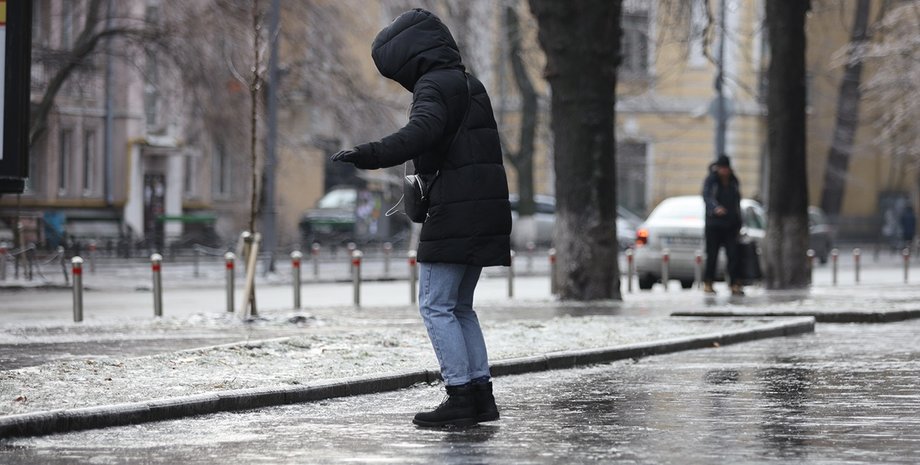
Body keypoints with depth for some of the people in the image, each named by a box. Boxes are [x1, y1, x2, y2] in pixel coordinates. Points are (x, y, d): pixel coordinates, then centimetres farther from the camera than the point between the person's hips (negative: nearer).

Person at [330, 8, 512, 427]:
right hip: (486, 213, 9)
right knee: (460, 306, 15)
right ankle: (481, 393, 12)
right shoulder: (470, 86, 20)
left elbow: (420, 133, -28)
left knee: (436, 306, -6)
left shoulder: (434, 86, -9)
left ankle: (460, 397, -9)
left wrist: (368, 155, -36)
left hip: (454, 213, -9)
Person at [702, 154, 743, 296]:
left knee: (733, 254, -6)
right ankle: (707, 283, 9)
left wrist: (738, 224, 18)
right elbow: (706, 196, -18)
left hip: (730, 224, 4)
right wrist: (716, 207, -38)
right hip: (714, 224, -3)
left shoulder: (733, 182, 13)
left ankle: (735, 285, -8)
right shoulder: (710, 181, -2)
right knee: (712, 254, -1)